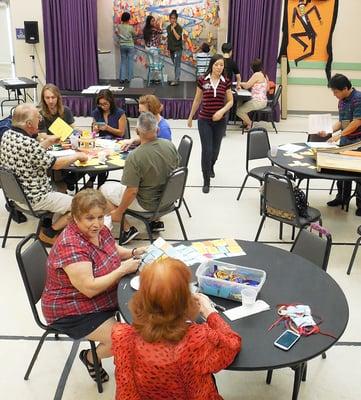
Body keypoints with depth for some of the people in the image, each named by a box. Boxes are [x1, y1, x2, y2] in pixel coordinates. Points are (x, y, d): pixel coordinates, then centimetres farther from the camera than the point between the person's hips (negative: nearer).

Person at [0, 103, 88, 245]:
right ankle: (49, 233, 10)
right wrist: (77, 156, -3)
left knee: (61, 188, 26)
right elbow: (56, 164, -18)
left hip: (16, 192, 10)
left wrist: (48, 142, 12)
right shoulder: (28, 143, -30)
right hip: (33, 198, -10)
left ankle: (54, 227, 24)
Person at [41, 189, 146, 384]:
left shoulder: (100, 230, -7)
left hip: (105, 295, 9)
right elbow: (89, 288, -33)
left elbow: (113, 250, 14)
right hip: (72, 311, -8)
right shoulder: (71, 246, -31)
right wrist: (123, 269, -29)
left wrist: (133, 253, -5)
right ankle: (90, 358, 13)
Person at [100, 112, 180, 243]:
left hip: (147, 204, -6)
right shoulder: (169, 145, -12)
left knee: (104, 189, 10)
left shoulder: (134, 157, -30)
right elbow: (177, 166, 7)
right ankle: (156, 220, 30)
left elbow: (132, 191, -25)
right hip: (168, 197, 6)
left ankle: (128, 228, 11)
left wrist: (118, 212, -9)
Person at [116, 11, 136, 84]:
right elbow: (134, 35, 2)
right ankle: (129, 78, 4)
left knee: (123, 62, 9)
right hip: (130, 46, -3)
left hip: (122, 45, 3)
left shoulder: (119, 26, -3)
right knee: (130, 62, 3)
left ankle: (122, 78, 6)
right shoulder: (130, 27, -10)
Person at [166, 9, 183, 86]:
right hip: (171, 48, 6)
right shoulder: (168, 27, 10)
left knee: (177, 65, -7)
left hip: (178, 48, -6)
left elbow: (178, 37, -22)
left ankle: (176, 80, -5)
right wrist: (168, 48, 14)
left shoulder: (179, 27, -9)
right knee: (175, 65, 10)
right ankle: (176, 79, 14)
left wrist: (173, 28, -20)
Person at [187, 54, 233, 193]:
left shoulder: (226, 82, -2)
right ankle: (206, 182, 7)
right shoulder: (202, 80, -5)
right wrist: (190, 117, 13)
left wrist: (222, 111, -15)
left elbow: (230, 101, 4)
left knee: (215, 149, 16)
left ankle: (211, 167, 49)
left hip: (220, 121, 2)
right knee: (206, 150, -6)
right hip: (204, 121, -2)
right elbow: (197, 100, 6)